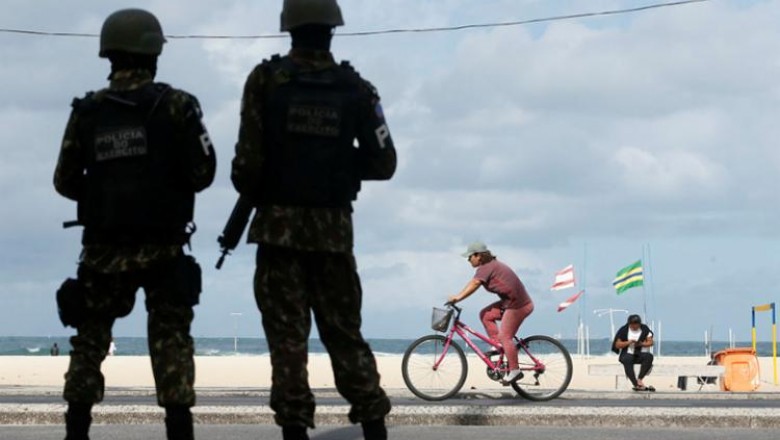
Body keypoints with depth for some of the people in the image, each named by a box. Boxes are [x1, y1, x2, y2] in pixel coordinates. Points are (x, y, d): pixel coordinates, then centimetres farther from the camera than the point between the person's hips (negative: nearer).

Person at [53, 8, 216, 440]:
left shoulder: (87, 112, 0)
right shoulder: (175, 105, -6)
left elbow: (65, 181, 3)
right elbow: (202, 172, -9)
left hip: (103, 250, 2)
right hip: (163, 247, -2)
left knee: (90, 339, 12)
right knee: (171, 339, 5)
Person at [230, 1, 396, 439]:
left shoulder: (266, 79, -7)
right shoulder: (356, 88, -1)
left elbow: (249, 157, -10)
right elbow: (383, 162, -1)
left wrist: (249, 189, 11)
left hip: (279, 224, -2)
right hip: (334, 227, 2)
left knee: (287, 332, 1)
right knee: (344, 330, 11)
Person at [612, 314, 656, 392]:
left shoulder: (645, 329, 7)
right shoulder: (624, 330, 3)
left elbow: (650, 342, 4)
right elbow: (617, 345, 1)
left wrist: (641, 344, -15)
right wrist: (628, 342, -15)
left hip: (641, 354, 2)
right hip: (628, 354, -2)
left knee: (649, 356, -32)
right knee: (627, 360, -37)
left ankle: (639, 379, -31)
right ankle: (636, 384, -44)